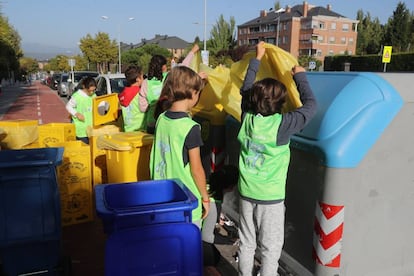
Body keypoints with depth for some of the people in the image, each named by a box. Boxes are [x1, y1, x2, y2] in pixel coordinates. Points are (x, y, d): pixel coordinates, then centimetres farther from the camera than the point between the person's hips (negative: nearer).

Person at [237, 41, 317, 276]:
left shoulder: (247, 117, -7)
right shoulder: (282, 124, -21)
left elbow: (245, 89, 10)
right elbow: (310, 106, -10)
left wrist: (257, 58, 20)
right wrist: (300, 76, 2)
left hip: (246, 192, 5)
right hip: (271, 197, -5)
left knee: (246, 244, 18)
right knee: (270, 248, 11)